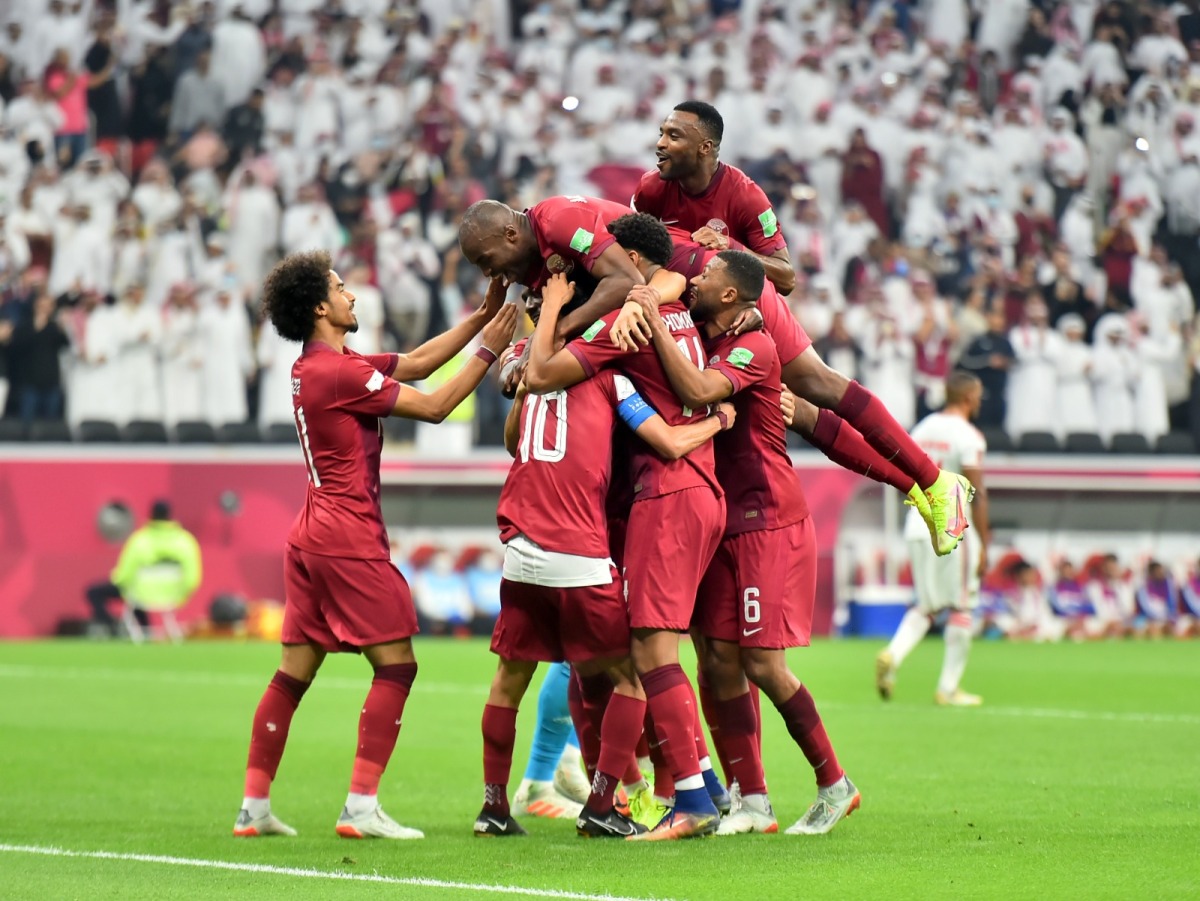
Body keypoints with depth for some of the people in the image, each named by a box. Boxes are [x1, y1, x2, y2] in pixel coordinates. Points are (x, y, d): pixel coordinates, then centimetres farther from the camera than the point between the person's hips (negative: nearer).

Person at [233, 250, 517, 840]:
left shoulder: (312, 369, 15)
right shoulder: (340, 372, -14)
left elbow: (417, 362, 18)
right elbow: (433, 407, -11)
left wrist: (482, 317, 15)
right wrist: (488, 350, -5)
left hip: (311, 537, 9)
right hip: (350, 539, -9)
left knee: (294, 670, 10)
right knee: (396, 664, -4)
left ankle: (254, 806, 10)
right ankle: (361, 808, -10)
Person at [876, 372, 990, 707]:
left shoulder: (922, 430, 11)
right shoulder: (968, 437, -10)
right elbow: (977, 494, -13)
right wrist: (983, 545, -9)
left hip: (917, 527, 6)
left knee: (927, 605, 16)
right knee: (961, 607, 5)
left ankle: (893, 654, -9)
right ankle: (948, 687, 7)